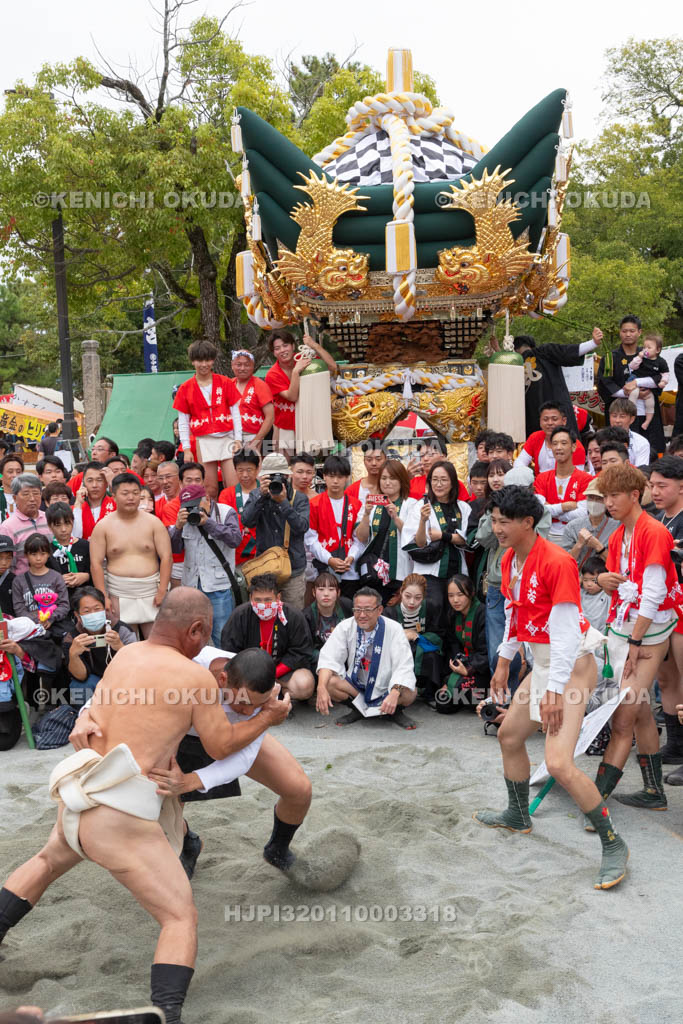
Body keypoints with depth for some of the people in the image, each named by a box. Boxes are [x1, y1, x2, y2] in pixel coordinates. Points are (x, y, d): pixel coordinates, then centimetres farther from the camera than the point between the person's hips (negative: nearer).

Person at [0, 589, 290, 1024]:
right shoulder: (198, 678, -6)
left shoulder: (127, 653, 14)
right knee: (182, 919, 0)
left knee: (50, 861, 39)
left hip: (78, 802, 7)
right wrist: (270, 718, 20)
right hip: (122, 818, -7)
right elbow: (222, 746, 5)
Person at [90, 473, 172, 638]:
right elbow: (96, 564, 0)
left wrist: (162, 590, -9)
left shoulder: (153, 522, 3)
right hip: (118, 596, 0)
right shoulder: (103, 526, 3)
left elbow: (166, 557, 0)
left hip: (151, 594, 0)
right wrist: (103, 597, -7)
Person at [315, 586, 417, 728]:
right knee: (330, 683, -26)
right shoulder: (345, 627, -10)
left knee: (409, 694, -32)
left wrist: (394, 693, -42)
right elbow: (329, 658, -14)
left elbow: (404, 667, -23)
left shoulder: (394, 629, -16)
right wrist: (321, 688, -33)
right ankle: (357, 708, 5)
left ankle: (396, 711, 6)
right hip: (355, 684, 2)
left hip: (385, 687, -2)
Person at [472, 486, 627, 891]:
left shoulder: (556, 562, -23)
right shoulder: (511, 559, 5)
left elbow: (566, 632, -24)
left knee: (559, 763, -18)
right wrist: (504, 662, 21)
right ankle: (518, 815, 42)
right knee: (509, 735, 19)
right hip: (543, 663, 9)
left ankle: (614, 845, 0)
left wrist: (555, 691, -24)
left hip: (571, 666, -9)